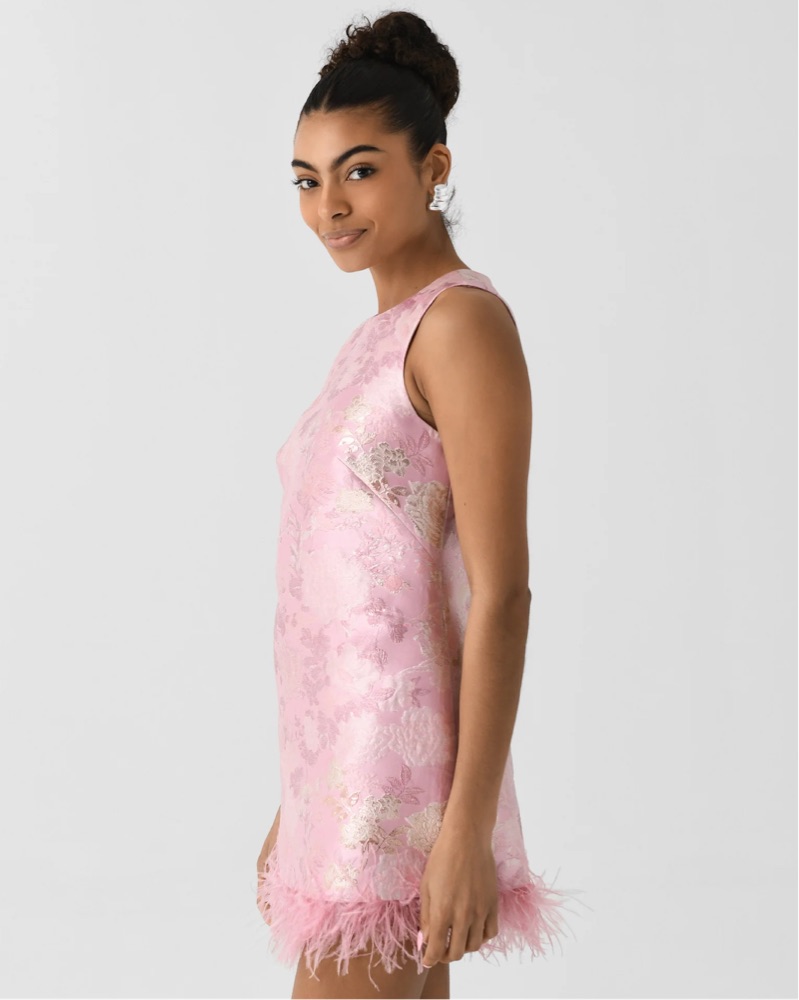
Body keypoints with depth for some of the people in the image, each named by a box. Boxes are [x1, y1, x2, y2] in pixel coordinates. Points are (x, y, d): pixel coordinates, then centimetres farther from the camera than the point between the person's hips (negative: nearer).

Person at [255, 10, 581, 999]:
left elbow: (501, 592, -17)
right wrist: (293, 806, 20)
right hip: (343, 767, 9)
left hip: (402, 775, -9)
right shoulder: (377, 338, 15)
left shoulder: (464, 321, -12)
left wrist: (468, 830, -20)